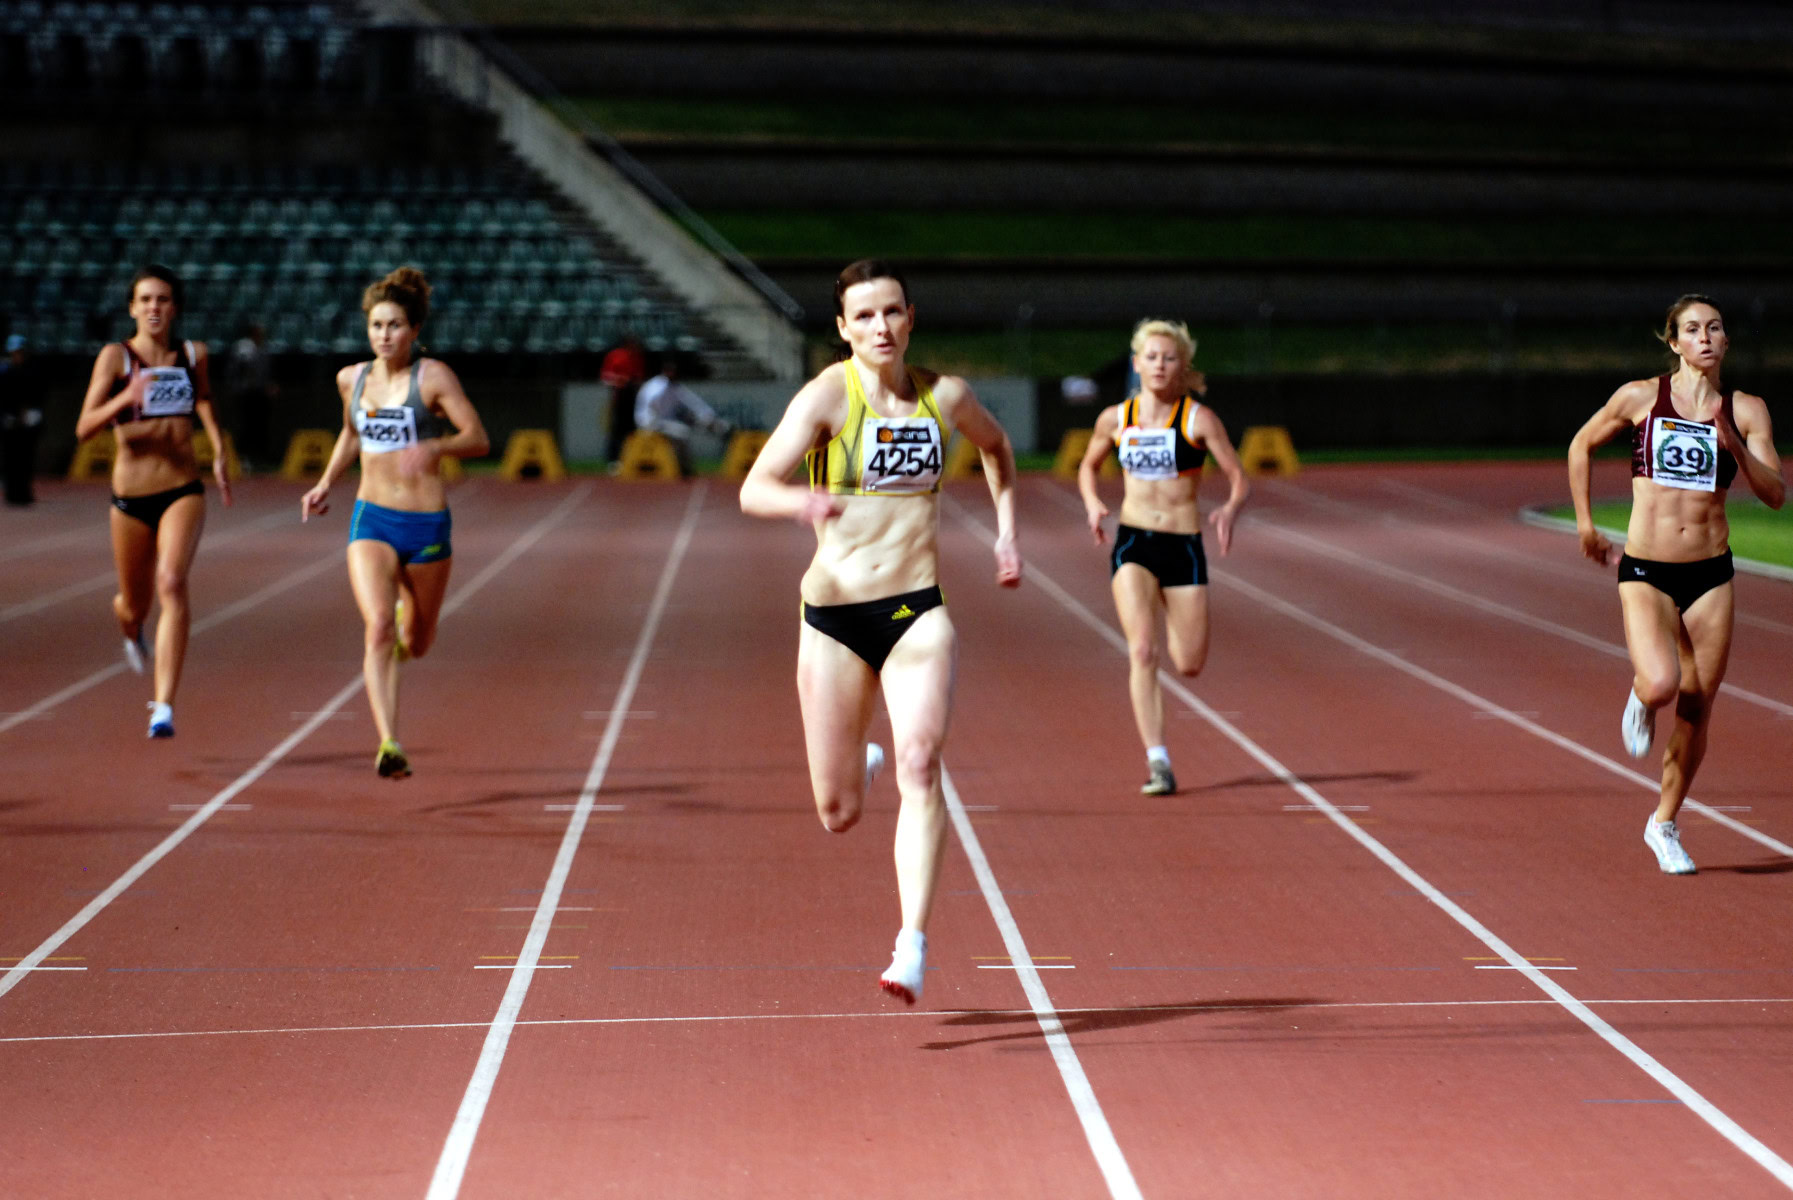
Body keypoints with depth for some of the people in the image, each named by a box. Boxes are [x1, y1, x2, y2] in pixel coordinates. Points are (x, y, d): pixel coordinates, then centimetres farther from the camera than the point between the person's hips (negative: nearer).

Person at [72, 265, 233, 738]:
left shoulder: (193, 354, 3)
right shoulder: (116, 356, -6)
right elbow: (84, 427, -15)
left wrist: (219, 454, 9)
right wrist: (125, 398, -32)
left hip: (183, 491, 0)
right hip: (130, 497, 0)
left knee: (172, 583, -24)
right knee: (134, 605, 14)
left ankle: (164, 705, -27)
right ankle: (132, 633, 55)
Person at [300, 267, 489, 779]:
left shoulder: (433, 377, -7)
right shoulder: (351, 378, 6)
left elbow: (478, 438, -12)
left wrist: (436, 447, -30)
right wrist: (326, 483, 17)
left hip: (427, 523, -1)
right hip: (371, 520, 2)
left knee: (417, 643, 15)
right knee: (378, 626, -21)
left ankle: (409, 624, 55)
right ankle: (389, 745, -25)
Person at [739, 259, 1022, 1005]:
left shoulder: (944, 397, 3)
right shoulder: (827, 396, -9)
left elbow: (997, 449, 27)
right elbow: (752, 490, -19)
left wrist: (1006, 530, 18)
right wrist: (802, 503, -39)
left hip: (918, 612, 1)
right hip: (833, 615, -1)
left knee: (920, 764, -20)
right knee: (838, 817, 6)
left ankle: (913, 945, -21)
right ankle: (860, 766, 44)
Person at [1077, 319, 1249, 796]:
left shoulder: (1199, 419, -4)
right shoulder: (1115, 419, 3)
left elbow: (1239, 479, -4)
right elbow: (1088, 466, 20)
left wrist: (1231, 510, -26)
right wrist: (1093, 504, 0)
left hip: (1184, 545, 0)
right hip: (1133, 543, 0)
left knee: (1189, 665, 5)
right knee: (1141, 650, -18)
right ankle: (1157, 762, -17)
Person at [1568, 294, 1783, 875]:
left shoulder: (1746, 410, 2)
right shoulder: (1641, 397, -1)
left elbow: (1775, 493, -4)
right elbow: (1582, 445, 14)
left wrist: (1734, 446, -19)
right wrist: (1585, 524, 12)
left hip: (1711, 574, 2)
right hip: (1645, 571, -2)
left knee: (1696, 710, 5)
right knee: (1662, 684, -26)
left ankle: (1664, 823, 26)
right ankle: (1640, 700, 12)